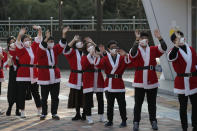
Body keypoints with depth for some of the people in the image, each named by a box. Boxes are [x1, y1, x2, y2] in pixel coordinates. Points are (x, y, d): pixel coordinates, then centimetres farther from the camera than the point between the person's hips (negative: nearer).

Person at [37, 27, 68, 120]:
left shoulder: (55, 49, 8)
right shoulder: (41, 50, -5)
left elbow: (61, 45, -4)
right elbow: (42, 47, -27)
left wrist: (64, 34, -17)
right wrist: (46, 38, -42)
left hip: (55, 77, 4)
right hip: (44, 77, -4)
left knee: (55, 97, 7)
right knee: (44, 97, 4)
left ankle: (54, 113, 16)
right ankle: (44, 114, 16)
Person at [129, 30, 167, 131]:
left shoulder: (153, 50, 7)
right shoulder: (136, 50, -1)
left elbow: (163, 48, -8)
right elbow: (133, 52, -24)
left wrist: (160, 38, -24)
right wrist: (137, 40, -37)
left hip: (152, 81, 2)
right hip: (139, 81, -2)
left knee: (152, 103, 11)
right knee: (138, 103, 3)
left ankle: (153, 121, 21)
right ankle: (136, 122, 10)